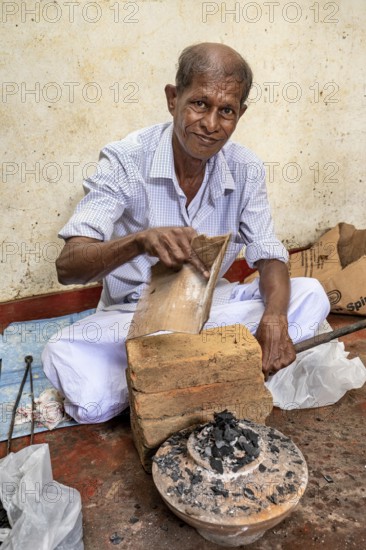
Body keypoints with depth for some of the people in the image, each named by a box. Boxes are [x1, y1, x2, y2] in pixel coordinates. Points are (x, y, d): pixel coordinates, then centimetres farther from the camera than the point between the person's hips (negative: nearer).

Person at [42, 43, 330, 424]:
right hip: (133, 313, -3)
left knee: (310, 296, -17)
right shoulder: (125, 160, -18)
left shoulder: (246, 170, -6)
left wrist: (274, 316, -27)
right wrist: (140, 240, -45)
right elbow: (67, 265, -24)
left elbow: (269, 256, -5)